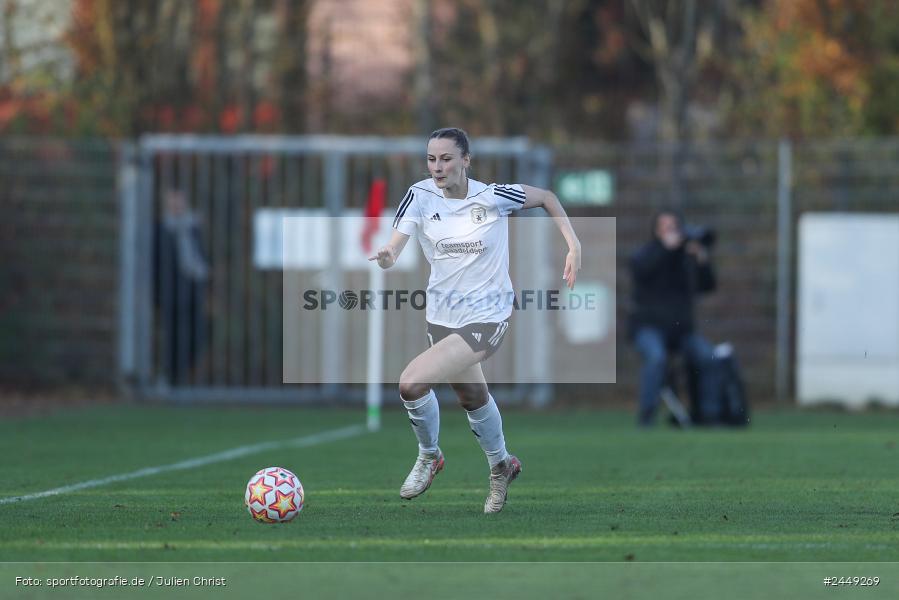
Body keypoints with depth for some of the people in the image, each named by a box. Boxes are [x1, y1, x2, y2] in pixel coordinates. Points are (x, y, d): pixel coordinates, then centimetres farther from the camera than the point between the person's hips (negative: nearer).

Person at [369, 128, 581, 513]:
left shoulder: (493, 196, -15)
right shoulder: (420, 197, -8)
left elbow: (546, 197, 3)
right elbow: (393, 249, -17)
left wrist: (574, 246, -6)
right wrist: (385, 257, -41)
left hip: (486, 318, -5)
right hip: (442, 317, 5)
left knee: (412, 383, -21)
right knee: (473, 400, 21)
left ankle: (429, 456, 6)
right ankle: (501, 467, 48)